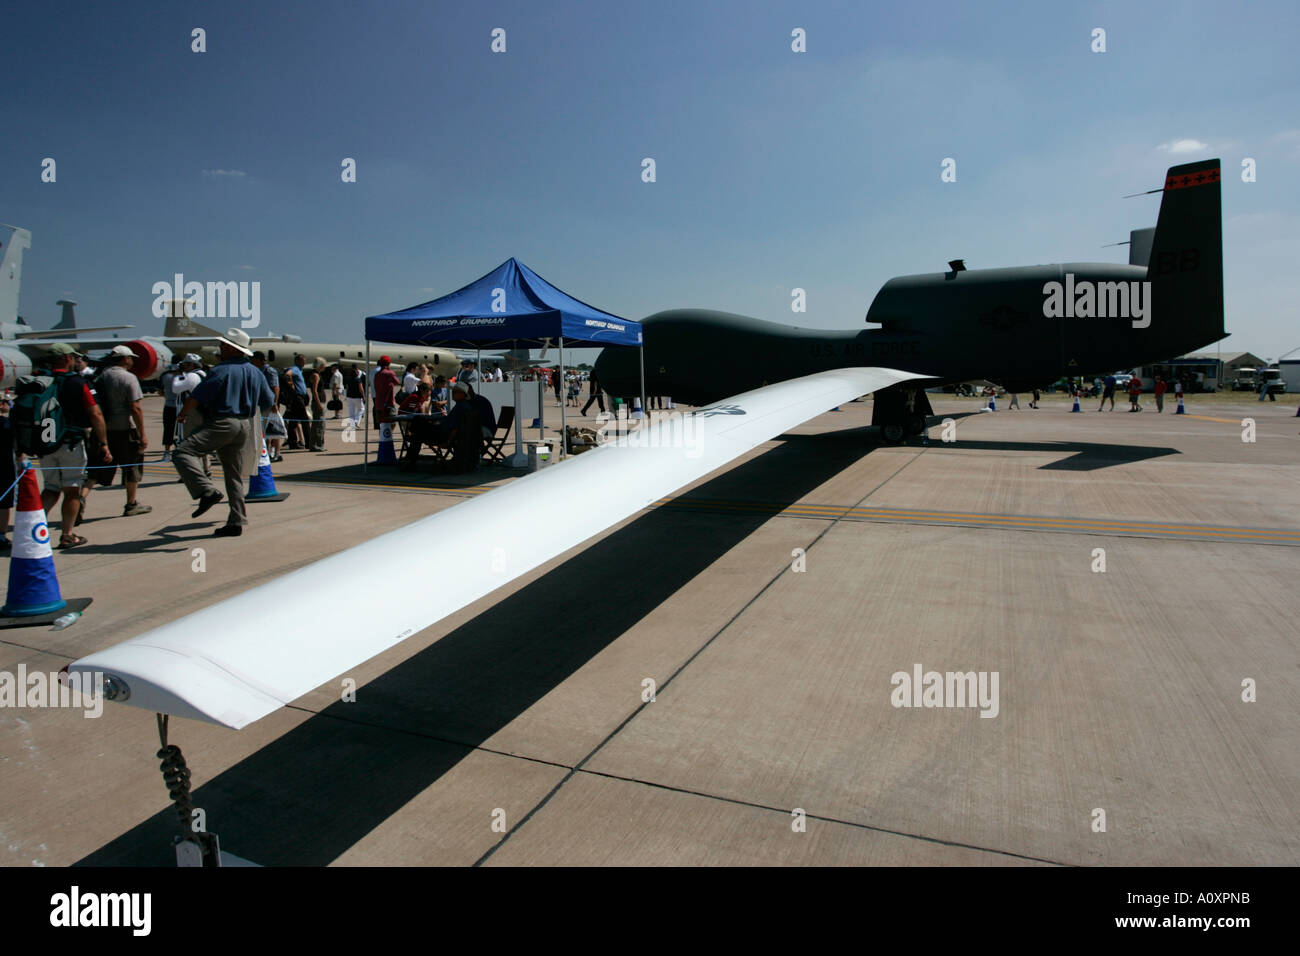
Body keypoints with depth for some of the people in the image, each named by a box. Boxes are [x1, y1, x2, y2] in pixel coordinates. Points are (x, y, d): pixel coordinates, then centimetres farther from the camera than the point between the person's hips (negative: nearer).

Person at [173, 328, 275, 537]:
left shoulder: (223, 371, -9)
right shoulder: (256, 372, 13)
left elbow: (196, 398, -10)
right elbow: (268, 404, 20)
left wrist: (182, 414, 8)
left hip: (223, 424, -8)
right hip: (245, 426, 8)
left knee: (183, 452, -12)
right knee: (235, 476, 11)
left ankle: (208, 491, -28)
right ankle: (236, 523, 12)